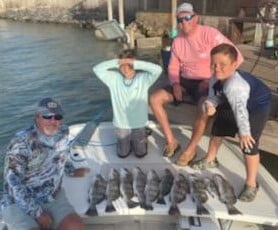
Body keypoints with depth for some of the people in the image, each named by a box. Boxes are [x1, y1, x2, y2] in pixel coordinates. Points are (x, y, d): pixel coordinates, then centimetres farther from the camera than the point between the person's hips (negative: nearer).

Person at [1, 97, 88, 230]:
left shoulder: (63, 133, -2)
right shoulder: (21, 142, -21)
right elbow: (13, 182, -23)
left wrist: (72, 171, 24)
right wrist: (37, 213, -23)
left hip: (53, 198, 5)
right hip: (18, 204, -5)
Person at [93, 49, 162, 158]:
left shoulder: (143, 78, -12)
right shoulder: (114, 78, -7)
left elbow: (157, 69, -27)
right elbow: (97, 69, -13)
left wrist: (135, 63, -30)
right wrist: (116, 63, -21)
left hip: (139, 124, -1)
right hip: (121, 124, 2)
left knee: (140, 153, 8)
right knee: (122, 154, 10)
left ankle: (142, 137, 38)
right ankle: (127, 140, 40)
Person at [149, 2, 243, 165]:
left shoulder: (210, 34, -14)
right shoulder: (177, 41, 4)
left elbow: (236, 57, -17)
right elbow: (173, 67, 10)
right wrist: (175, 84, -11)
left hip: (207, 83, -5)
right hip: (185, 82, 6)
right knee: (155, 99, -12)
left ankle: (191, 149, -17)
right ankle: (171, 141, -1)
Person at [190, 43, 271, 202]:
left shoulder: (235, 85, -44)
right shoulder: (215, 80, -17)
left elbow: (240, 110, -43)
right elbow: (214, 97, -7)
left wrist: (244, 132, -39)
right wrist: (209, 105, -30)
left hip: (257, 107, -9)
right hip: (231, 105, 9)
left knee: (249, 144, -15)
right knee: (218, 129, 19)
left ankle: (251, 184, 2)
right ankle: (210, 160, 44)